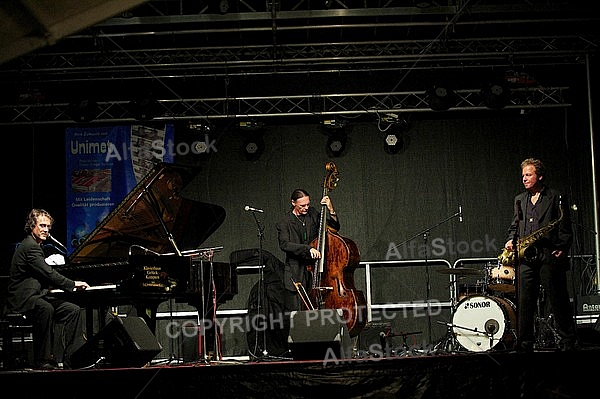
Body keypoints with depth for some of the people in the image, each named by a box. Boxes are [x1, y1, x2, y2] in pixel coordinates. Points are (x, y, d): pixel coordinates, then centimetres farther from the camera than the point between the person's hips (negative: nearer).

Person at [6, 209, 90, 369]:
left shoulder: (35, 246, 22)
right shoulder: (29, 246, -13)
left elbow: (45, 276, 27)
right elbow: (48, 274, -20)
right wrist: (73, 284, -11)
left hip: (38, 296, 11)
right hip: (23, 300, -11)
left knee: (74, 310, -4)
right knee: (46, 309, -40)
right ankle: (43, 359, -31)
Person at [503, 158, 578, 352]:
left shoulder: (556, 198, 4)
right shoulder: (519, 200, 20)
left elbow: (565, 228, 2)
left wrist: (562, 249, -11)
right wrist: (511, 240, 5)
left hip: (549, 256, -4)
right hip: (525, 257, 4)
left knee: (558, 301, -1)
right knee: (524, 303, 0)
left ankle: (568, 341, 8)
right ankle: (525, 345, 6)